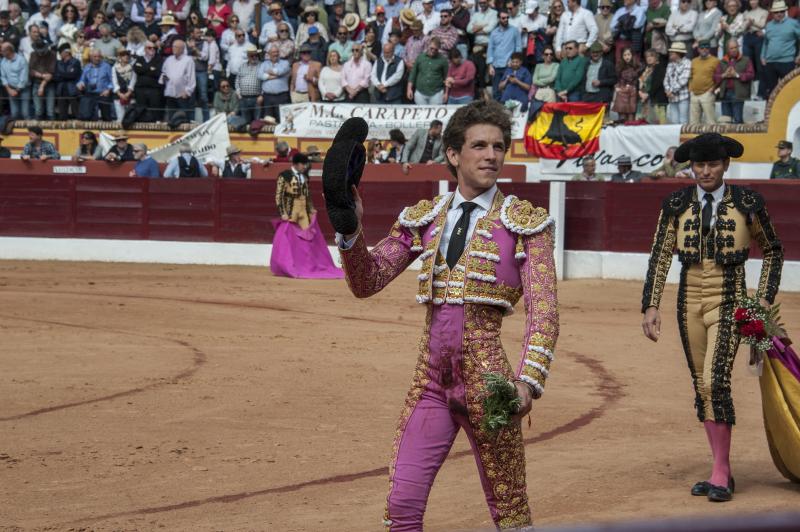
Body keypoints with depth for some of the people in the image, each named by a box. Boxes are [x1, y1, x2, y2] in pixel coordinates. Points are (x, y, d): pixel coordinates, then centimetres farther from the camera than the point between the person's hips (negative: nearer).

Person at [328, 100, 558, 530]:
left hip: (487, 382, -4)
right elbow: (366, 282, 9)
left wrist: (528, 381, -23)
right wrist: (349, 231, -9)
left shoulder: (525, 222, -1)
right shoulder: (423, 219, 11)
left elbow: (543, 312, -9)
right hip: (429, 384, 4)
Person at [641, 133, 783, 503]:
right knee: (701, 387, 8)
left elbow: (772, 251, 9)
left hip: (728, 302, -4)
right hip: (689, 302, 4)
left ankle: (720, 475, -8)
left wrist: (765, 298, 1)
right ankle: (722, 471, 18)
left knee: (715, 382, -16)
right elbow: (660, 258, 1)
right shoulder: (676, 205, 1)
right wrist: (650, 307, -7)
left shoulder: (748, 203, -4)